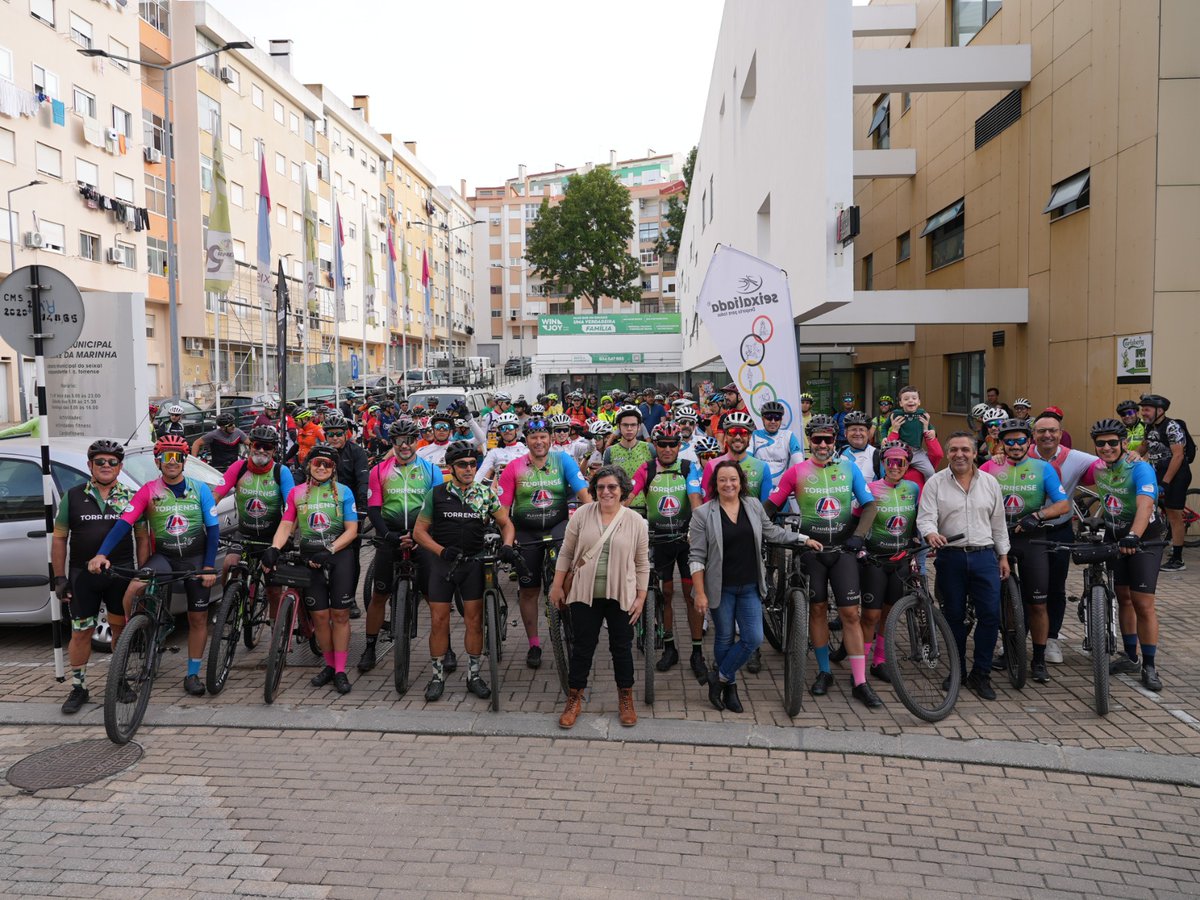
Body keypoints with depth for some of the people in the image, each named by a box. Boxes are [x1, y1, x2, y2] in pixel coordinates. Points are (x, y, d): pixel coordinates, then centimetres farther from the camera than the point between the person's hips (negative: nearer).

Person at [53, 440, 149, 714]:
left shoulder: (130, 498, 4)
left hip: (121, 574, 1)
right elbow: (59, 539, 5)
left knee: (121, 629, 10)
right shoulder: (73, 497, 3)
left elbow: (142, 538, 7)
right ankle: (78, 688, 17)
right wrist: (59, 578, -1)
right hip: (82, 576, 0)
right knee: (81, 632, 4)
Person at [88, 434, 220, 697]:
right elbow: (124, 523, -15)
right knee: (134, 589, -31)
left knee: (198, 618, 5)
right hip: (163, 556, -1)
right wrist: (101, 554, -30)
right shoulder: (148, 491, -5)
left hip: (195, 559, 1)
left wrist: (209, 567, -9)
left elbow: (213, 528, -3)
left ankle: (192, 674, 21)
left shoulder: (200, 489, -4)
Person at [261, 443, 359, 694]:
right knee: (320, 615, 3)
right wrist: (274, 548, -16)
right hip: (310, 558, 2)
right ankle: (330, 666, 19)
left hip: (339, 555, -1)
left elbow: (352, 530, -2)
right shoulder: (297, 492, 8)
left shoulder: (343, 492, 3)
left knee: (340, 614, -1)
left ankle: (340, 671, 6)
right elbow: (286, 525, 2)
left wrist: (329, 551, -15)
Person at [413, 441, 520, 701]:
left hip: (473, 562, 1)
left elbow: (506, 524, 9)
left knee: (475, 620, 2)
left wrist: (507, 546, -11)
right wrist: (442, 551, -14)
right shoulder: (436, 494, -2)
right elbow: (419, 531, 0)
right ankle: (437, 676, 15)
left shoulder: (486, 494, 2)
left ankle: (473, 675, 16)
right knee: (439, 621, 1)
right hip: (442, 562, -1)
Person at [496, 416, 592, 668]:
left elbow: (583, 492, -11)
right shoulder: (514, 468, -7)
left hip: (558, 525, -1)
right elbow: (501, 507, -7)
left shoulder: (563, 461, -5)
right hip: (526, 532, 1)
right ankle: (533, 645, 23)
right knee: (528, 590, 8)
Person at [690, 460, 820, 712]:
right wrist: (700, 593, -12)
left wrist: (804, 539, 17)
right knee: (725, 639, 9)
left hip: (750, 587, 3)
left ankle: (720, 676, 17)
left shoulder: (754, 505, 2)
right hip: (721, 588, -3)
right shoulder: (703, 514, -9)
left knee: (754, 638, -3)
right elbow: (696, 557, -9)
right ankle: (730, 687, 29)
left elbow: (772, 532, 18)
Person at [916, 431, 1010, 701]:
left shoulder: (990, 483, 10)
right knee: (954, 616, 7)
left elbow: (998, 523, 14)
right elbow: (925, 517, -7)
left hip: (984, 556, 2)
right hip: (950, 557, -2)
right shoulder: (935, 483, 1)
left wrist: (1003, 555, 12)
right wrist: (931, 534, -29)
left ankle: (980, 675, 8)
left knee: (990, 614, -5)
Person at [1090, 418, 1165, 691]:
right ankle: (1131, 658, 22)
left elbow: (1145, 505, -40)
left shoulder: (1140, 468, -24)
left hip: (1142, 539, -5)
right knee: (1123, 597, 10)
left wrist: (1133, 536, -53)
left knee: (1143, 603, -7)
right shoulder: (1098, 467, -5)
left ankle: (1149, 666, 5)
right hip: (1115, 538, 6)